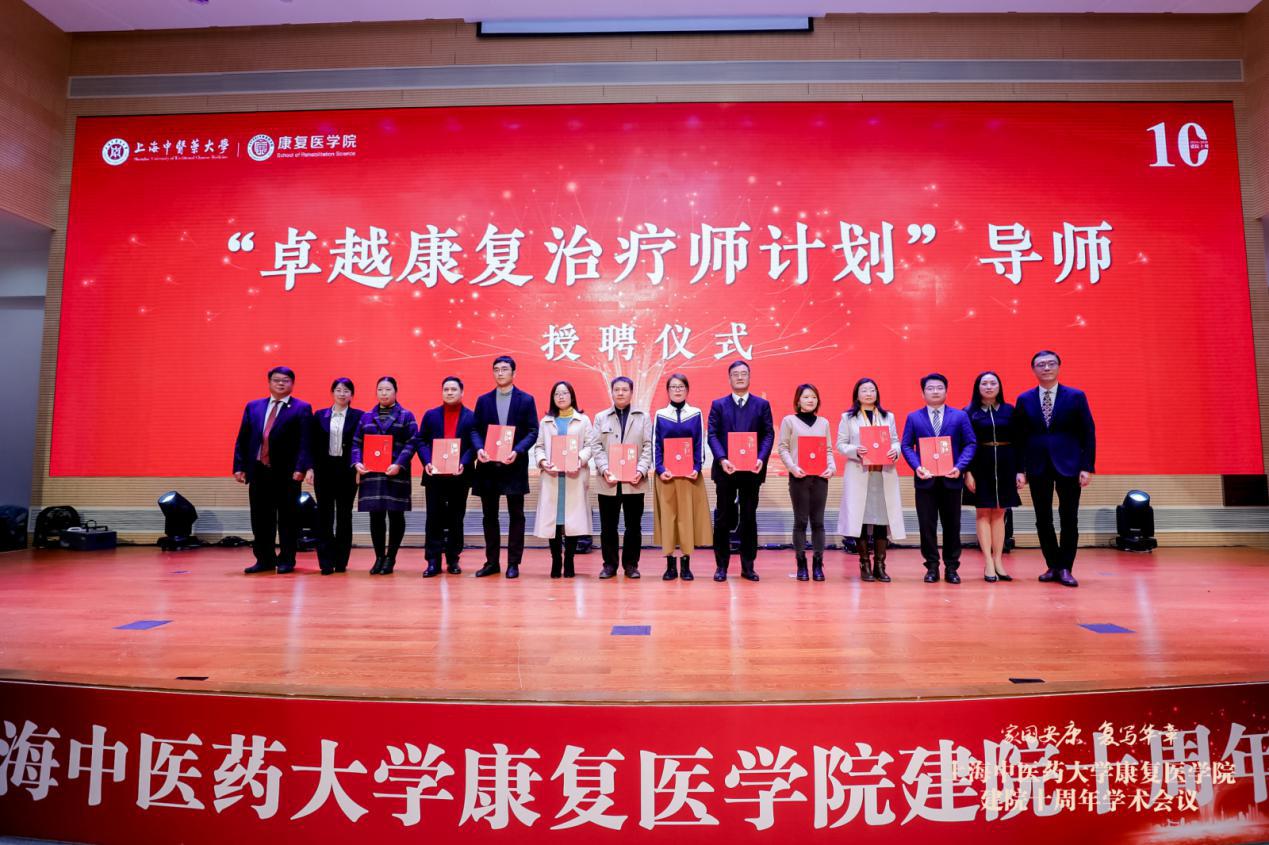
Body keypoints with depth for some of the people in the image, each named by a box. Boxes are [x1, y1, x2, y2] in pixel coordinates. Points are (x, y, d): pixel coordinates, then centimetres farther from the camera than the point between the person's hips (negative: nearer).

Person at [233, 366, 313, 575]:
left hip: (287, 473, -4)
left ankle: (286, 561, 13)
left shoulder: (302, 408, 0)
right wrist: (239, 466, 2)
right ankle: (264, 560, 20)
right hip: (258, 471, 4)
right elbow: (242, 439, 11)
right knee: (260, 518, 9)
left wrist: (300, 468, -18)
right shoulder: (253, 407, 13)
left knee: (287, 518, 3)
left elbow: (304, 442, -8)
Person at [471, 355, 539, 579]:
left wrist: (517, 451, -18)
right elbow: (476, 430, 8)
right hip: (488, 465, 3)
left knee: (515, 515, 3)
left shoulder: (526, 400, 2)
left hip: (514, 465, -3)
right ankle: (492, 562, 19)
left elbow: (532, 432, -2)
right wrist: (479, 448, -13)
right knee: (489, 515, 9)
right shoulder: (483, 400, 10)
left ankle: (513, 563, 11)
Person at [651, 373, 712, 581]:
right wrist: (660, 469, -10)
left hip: (689, 474, 0)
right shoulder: (659, 415, 5)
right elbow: (656, 445, 3)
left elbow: (700, 444, 3)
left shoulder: (696, 414, 5)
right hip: (666, 474, 0)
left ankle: (686, 565, 8)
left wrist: (697, 468, -10)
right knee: (667, 516, 1)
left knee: (688, 515, 1)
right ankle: (670, 565, 9)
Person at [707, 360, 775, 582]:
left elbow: (769, 434, 1)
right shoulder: (718, 405, 7)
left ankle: (748, 566, 15)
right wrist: (722, 459, -16)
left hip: (752, 470, 1)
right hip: (726, 469, 0)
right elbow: (713, 435, -1)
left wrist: (761, 459, -15)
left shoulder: (762, 404, 8)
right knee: (723, 518, 5)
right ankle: (721, 566, 13)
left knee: (749, 518, 7)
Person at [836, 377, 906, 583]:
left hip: (884, 474, 2)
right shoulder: (848, 417, 8)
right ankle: (865, 566, 6)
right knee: (861, 518, -4)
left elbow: (895, 440, 12)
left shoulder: (888, 416, 16)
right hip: (859, 474, -2)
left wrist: (895, 451, -9)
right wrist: (855, 450, -16)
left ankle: (880, 566, 8)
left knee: (883, 518, 0)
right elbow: (840, 444, 3)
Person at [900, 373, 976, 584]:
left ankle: (951, 567, 17)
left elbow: (970, 444, 2)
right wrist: (917, 467, -13)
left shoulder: (960, 416, 6)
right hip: (925, 479, 0)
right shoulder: (913, 417, 7)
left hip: (951, 479, 0)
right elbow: (906, 445, 3)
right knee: (927, 525, 3)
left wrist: (959, 466, -13)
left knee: (952, 525, 7)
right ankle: (932, 567, 12)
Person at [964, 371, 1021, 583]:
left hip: (1005, 465, 2)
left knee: (999, 513, 6)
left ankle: (998, 561, 12)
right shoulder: (969, 412, 0)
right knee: (983, 512, 0)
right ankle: (988, 563, 3)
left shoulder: (1009, 410, 7)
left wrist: (1020, 470, 1)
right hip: (980, 465, -2)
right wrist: (967, 471, -11)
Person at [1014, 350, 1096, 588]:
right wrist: (1020, 469, -1)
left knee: (1069, 518, 1)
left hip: (1068, 465, -1)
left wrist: (1087, 467, -7)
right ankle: (1052, 566, 17)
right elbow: (1020, 438, 5)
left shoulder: (1076, 396, 2)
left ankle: (1065, 568, 10)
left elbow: (1088, 433, 0)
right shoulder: (1024, 400, 5)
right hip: (1037, 467, 1)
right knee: (1043, 519, 6)